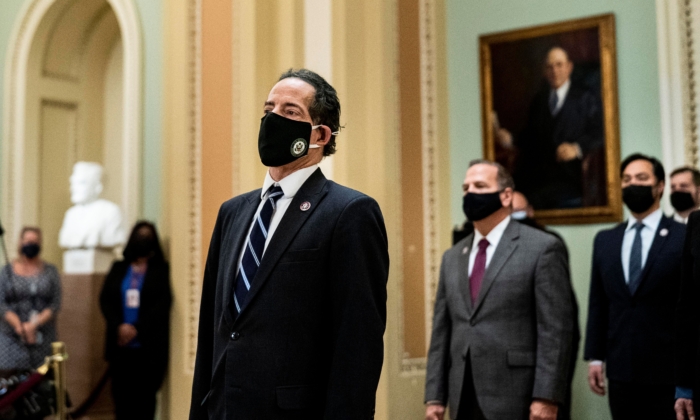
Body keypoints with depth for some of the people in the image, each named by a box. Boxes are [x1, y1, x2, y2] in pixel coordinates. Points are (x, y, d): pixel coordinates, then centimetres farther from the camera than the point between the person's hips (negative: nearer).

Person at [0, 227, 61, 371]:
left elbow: (55, 304, 0)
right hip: (13, 337, 0)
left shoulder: (50, 271, 8)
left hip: (42, 338, 0)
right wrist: (18, 325, -15)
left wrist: (34, 324, -13)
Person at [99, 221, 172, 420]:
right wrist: (119, 326, -11)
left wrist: (137, 328, -13)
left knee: (145, 394, -1)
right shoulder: (118, 269, 13)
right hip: (120, 346, 3)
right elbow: (105, 299, 5)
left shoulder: (161, 270, 5)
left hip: (149, 346, -2)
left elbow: (163, 304, -5)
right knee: (121, 394, 3)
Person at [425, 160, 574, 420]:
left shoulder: (542, 248, -3)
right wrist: (435, 396, 8)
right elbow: (441, 331, 13)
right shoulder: (452, 258, 14)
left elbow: (556, 330, -9)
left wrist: (547, 397, -15)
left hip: (516, 399, -5)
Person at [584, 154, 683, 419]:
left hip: (668, 370, -4)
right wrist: (595, 357, 7)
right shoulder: (605, 240, 11)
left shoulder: (684, 237, -2)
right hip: (621, 370, 4)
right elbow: (598, 304, 11)